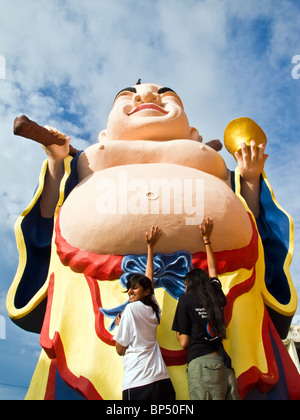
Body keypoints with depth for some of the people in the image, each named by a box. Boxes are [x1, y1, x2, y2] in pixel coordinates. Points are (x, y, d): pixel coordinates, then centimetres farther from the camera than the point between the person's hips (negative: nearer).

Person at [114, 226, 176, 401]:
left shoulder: (131, 309, -9)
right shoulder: (153, 308, 7)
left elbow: (120, 349, -3)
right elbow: (149, 278, 21)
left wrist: (120, 325, 14)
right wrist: (150, 247, 30)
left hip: (137, 383, -6)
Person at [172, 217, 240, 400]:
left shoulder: (186, 299, -1)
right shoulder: (216, 296, 11)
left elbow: (184, 342, -3)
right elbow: (213, 270, 31)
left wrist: (178, 333, 19)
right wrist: (207, 238, 39)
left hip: (201, 363, -5)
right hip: (224, 361, 5)